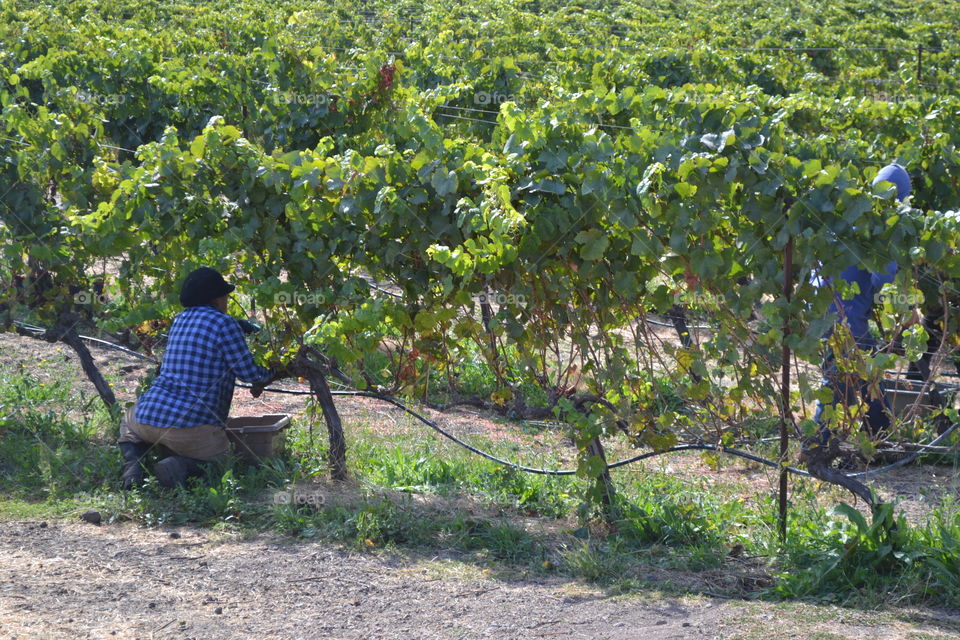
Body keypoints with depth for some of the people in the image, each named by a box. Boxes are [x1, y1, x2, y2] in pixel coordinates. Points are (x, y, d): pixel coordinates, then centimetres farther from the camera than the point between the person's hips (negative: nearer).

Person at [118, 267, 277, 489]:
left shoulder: (180, 320, 17)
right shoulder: (225, 324, -4)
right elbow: (248, 373, 1)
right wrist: (272, 374, 22)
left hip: (149, 417, 6)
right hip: (192, 427, -6)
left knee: (129, 420, 38)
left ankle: (132, 461, 5)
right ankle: (183, 466, -14)